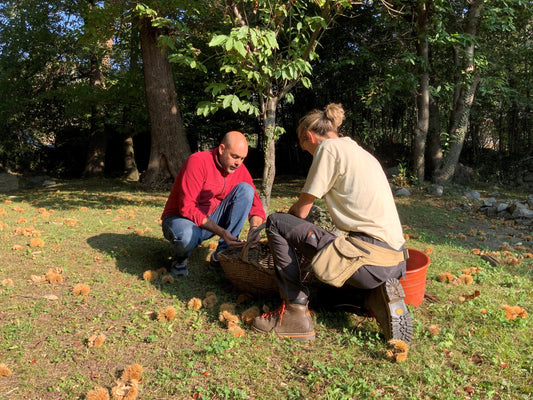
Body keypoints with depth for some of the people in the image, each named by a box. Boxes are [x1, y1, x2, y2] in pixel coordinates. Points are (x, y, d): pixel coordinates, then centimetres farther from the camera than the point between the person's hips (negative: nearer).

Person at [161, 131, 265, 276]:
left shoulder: (240, 169, -4)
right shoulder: (197, 162, -22)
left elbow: (256, 205, -2)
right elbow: (187, 208, -27)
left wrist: (254, 229, -26)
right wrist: (221, 232, -36)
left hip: (212, 219, 6)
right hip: (181, 218, -5)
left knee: (245, 189, -14)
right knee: (187, 236, -43)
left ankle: (222, 254, -13)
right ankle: (180, 257, -1)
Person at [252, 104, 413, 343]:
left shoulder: (328, 148, -5)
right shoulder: (361, 152, 22)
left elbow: (301, 211, -2)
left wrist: (285, 220, 21)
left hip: (369, 256, -10)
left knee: (275, 223, -2)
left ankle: (295, 312, -2)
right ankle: (376, 295, 9)